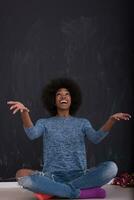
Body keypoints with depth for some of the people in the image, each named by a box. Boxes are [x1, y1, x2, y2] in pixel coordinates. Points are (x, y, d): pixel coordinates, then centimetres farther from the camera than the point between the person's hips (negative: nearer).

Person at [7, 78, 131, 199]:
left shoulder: (83, 123, 14)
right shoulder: (44, 123, 11)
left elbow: (96, 138, -8)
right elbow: (32, 134, -12)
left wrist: (111, 120, -27)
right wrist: (24, 112, -32)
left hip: (79, 176, 1)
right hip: (52, 177, -1)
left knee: (111, 167, -26)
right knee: (22, 175, -30)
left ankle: (53, 190, -22)